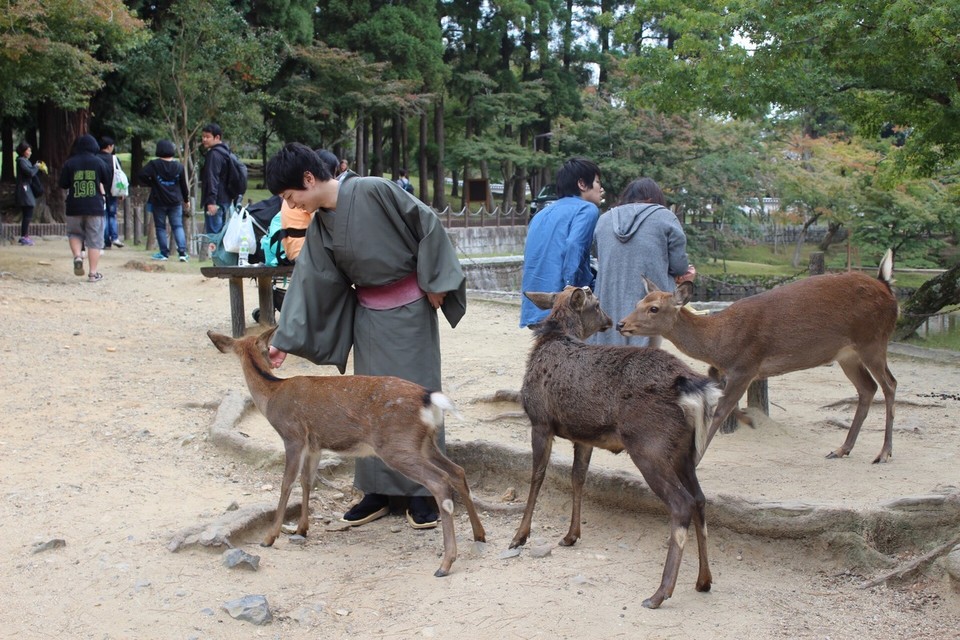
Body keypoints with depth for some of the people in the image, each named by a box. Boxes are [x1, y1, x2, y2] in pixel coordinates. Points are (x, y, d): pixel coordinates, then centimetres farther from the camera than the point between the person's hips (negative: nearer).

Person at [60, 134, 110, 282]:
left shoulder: (69, 163, 0)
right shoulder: (98, 162, -2)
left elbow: (63, 185, 3)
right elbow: (107, 183, 6)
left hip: (74, 207, 1)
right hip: (95, 207, -1)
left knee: (75, 233, 21)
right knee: (94, 240, 4)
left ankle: (77, 256, -5)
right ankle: (93, 273, 3)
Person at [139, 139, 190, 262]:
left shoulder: (154, 164, -7)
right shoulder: (179, 166, 2)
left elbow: (141, 175, -19)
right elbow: (183, 185, 7)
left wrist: (151, 183, -2)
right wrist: (186, 200, 18)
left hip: (158, 201, -2)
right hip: (175, 201, 2)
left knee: (160, 227, 7)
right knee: (178, 226, 5)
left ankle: (164, 253, 7)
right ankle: (182, 252, -7)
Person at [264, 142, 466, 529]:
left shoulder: (374, 191, -17)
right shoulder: (320, 228, 2)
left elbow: (427, 225, -12)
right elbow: (309, 284, 4)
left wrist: (433, 282, -10)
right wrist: (284, 341, 0)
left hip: (410, 308, -6)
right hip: (368, 313, 6)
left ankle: (421, 493, 10)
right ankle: (378, 491, 18)